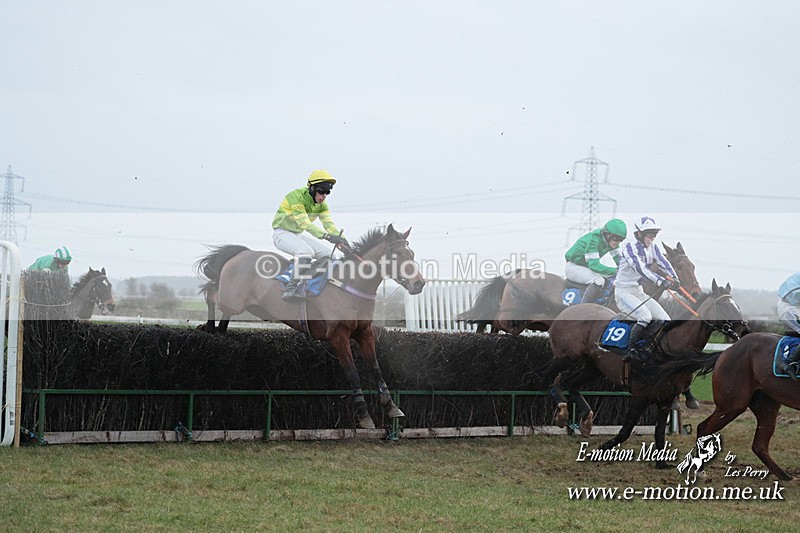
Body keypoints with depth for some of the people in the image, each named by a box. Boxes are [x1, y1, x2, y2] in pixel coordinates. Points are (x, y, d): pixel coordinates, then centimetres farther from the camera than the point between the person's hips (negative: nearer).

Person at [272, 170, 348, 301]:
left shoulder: (321, 204, 0)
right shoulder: (297, 197, -26)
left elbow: (329, 223, -7)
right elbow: (305, 223, -35)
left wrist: (340, 239, -28)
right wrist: (327, 236, -45)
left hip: (299, 234, 9)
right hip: (282, 233, -9)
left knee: (327, 253, -4)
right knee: (307, 252, -33)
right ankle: (290, 290, -32)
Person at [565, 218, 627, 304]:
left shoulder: (611, 240, -5)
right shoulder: (594, 239, -29)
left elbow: (618, 259, 0)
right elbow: (594, 265, -36)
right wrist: (615, 271, -41)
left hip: (586, 266, 9)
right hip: (574, 266, -9)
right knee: (599, 281, -31)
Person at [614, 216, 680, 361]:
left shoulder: (652, 247, 7)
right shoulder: (629, 246, -17)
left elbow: (663, 263, -8)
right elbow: (640, 268, -32)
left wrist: (673, 279, -29)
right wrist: (660, 281, -43)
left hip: (639, 292, 8)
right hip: (623, 292, -8)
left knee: (664, 321, -5)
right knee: (645, 316, -30)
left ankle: (644, 347, 10)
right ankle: (631, 349, -15)